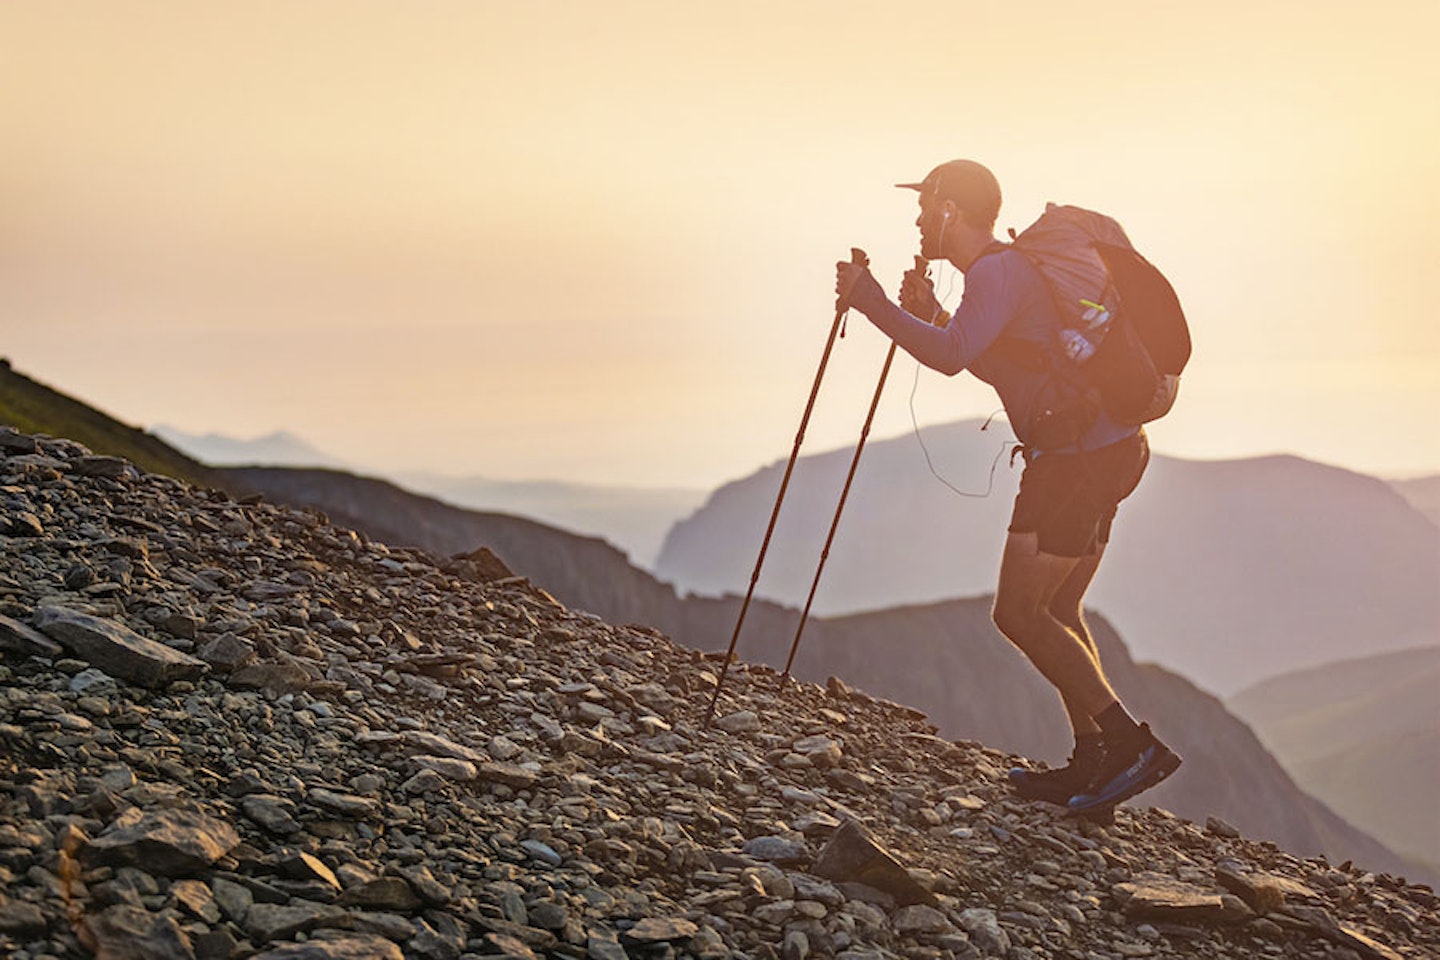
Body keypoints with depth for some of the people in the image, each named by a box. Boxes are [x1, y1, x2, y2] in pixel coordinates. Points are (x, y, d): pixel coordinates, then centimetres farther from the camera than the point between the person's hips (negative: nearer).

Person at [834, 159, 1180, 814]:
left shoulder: (999, 272, -14)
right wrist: (928, 312, 16)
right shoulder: (1006, 269, 18)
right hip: (1107, 449, 10)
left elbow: (951, 356, -30)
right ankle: (1094, 763, 16)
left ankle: (1129, 743, -8)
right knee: (1055, 612, 15)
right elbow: (974, 358, 30)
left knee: (1019, 614, -7)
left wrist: (872, 302, -22)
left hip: (1078, 458, -10)